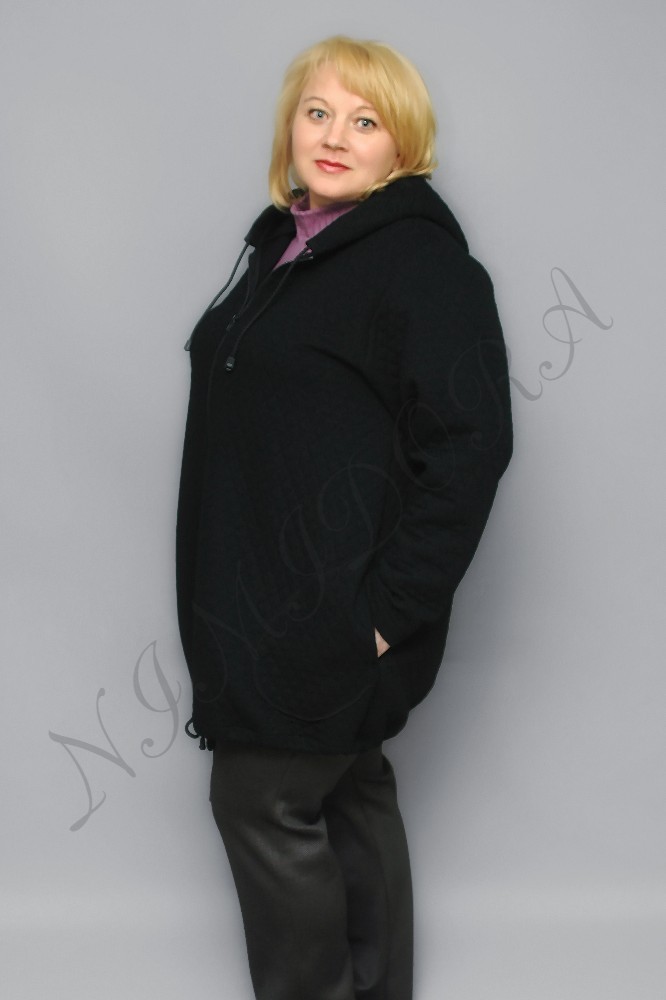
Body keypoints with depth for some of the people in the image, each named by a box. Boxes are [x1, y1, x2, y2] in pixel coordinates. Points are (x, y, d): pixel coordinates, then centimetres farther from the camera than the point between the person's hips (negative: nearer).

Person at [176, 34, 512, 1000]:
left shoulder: (423, 260, -14)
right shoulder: (286, 244, 12)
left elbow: (470, 447, -20)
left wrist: (389, 608, -20)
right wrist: (238, 596, 15)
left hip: (337, 617, -8)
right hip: (269, 599, 8)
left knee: (262, 799, 0)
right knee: (348, 792, 18)